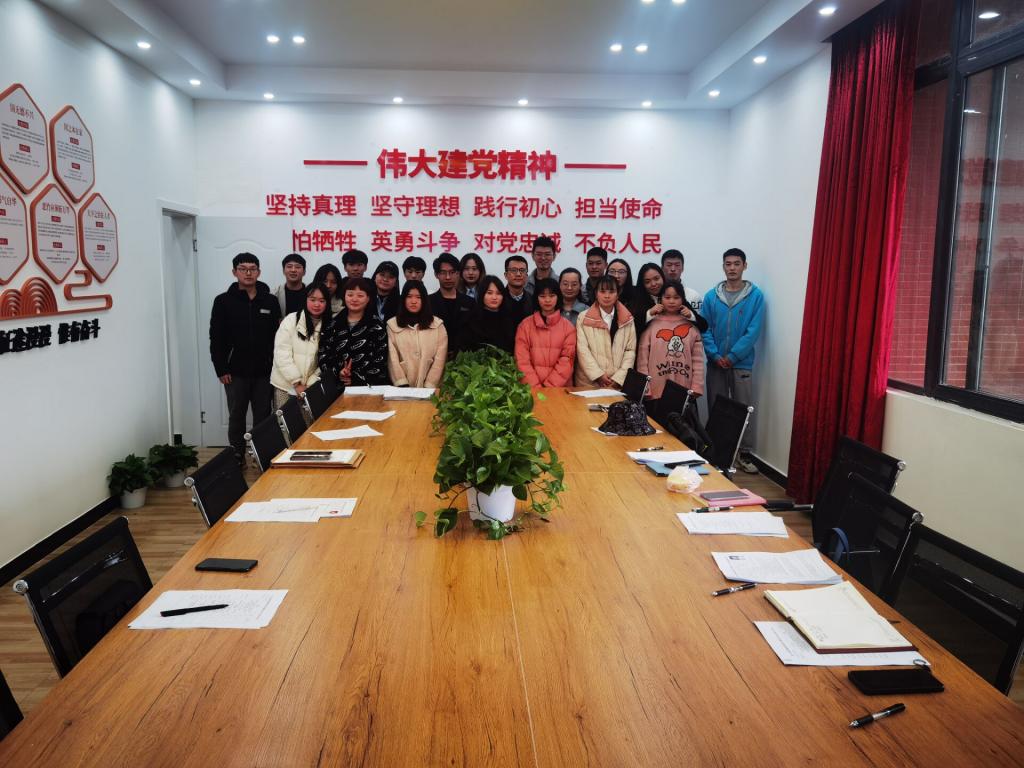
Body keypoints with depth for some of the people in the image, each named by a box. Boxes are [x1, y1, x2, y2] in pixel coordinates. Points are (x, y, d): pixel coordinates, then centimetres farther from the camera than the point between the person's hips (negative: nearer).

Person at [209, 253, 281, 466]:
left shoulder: (270, 301, 3)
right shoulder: (224, 301, 0)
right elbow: (217, 339, -2)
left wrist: (276, 366, -3)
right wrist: (221, 370, -7)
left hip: (264, 372, 1)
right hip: (236, 372, -1)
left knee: (263, 416, 8)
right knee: (236, 416, 9)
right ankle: (237, 457, 20)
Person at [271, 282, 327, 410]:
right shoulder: (291, 320, -7)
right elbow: (282, 355, -10)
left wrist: (311, 384, -10)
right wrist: (297, 383, -12)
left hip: (310, 386, 2)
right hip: (285, 384, -2)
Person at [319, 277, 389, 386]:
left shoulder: (376, 326, 8)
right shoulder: (333, 324, 15)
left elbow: (380, 361, 0)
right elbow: (323, 354, 9)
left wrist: (356, 378, -10)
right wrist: (337, 372, -9)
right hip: (335, 384, 1)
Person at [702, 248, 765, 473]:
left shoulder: (756, 296, -3)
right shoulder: (711, 296, 4)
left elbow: (754, 331, -9)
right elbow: (705, 329, 0)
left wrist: (732, 356, -14)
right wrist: (715, 355, -12)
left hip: (742, 364, -2)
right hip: (716, 364, 2)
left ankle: (744, 454, 10)